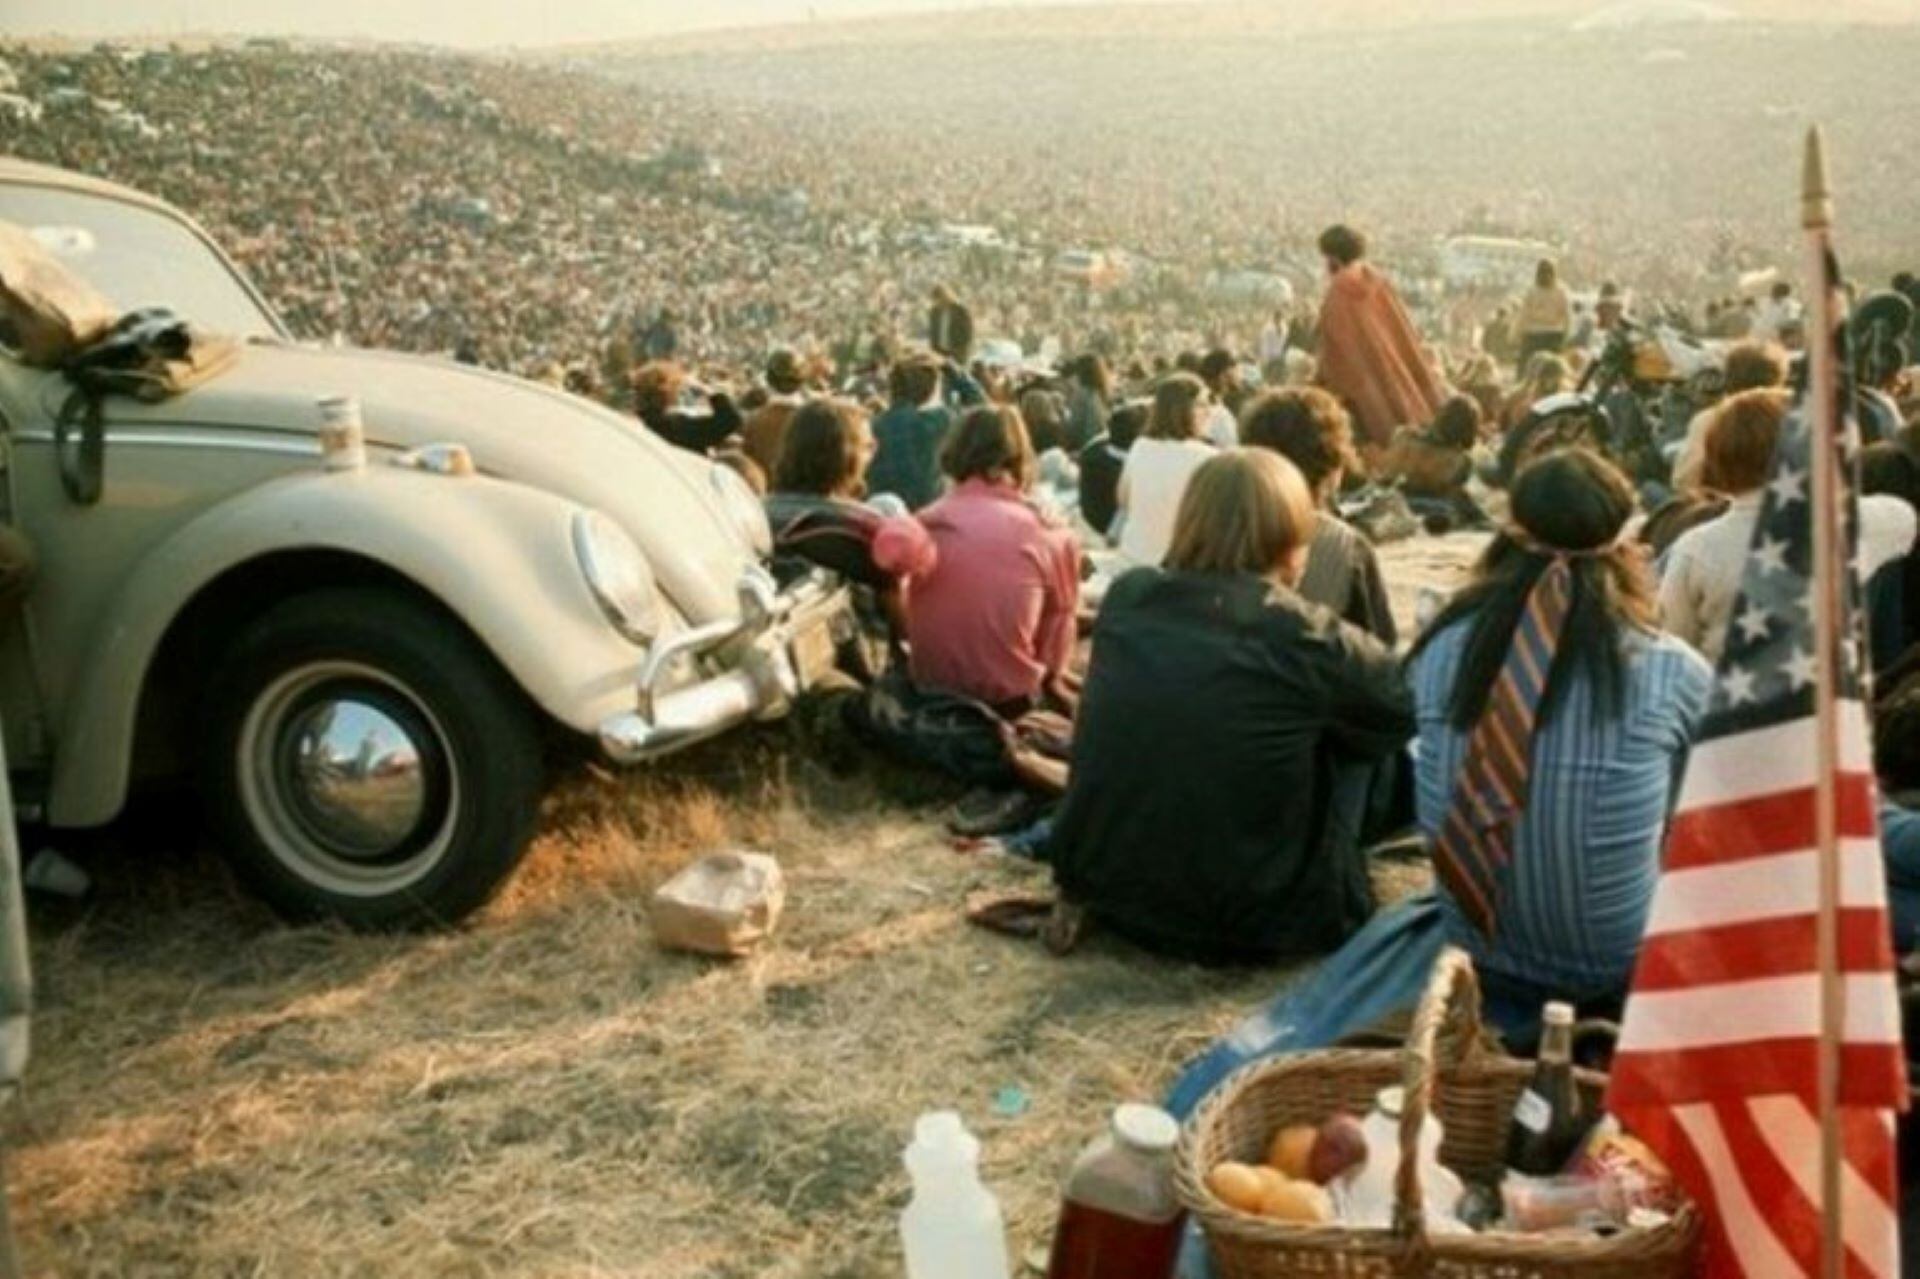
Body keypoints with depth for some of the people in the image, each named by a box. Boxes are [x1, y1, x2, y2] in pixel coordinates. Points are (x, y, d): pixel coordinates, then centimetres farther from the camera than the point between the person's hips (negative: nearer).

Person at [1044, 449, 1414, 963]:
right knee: (1358, 734, 12)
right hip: (1249, 921, -5)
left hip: (1105, 889, 5)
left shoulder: (1124, 600, -3)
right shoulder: (1302, 635, -16)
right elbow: (1406, 704, 0)